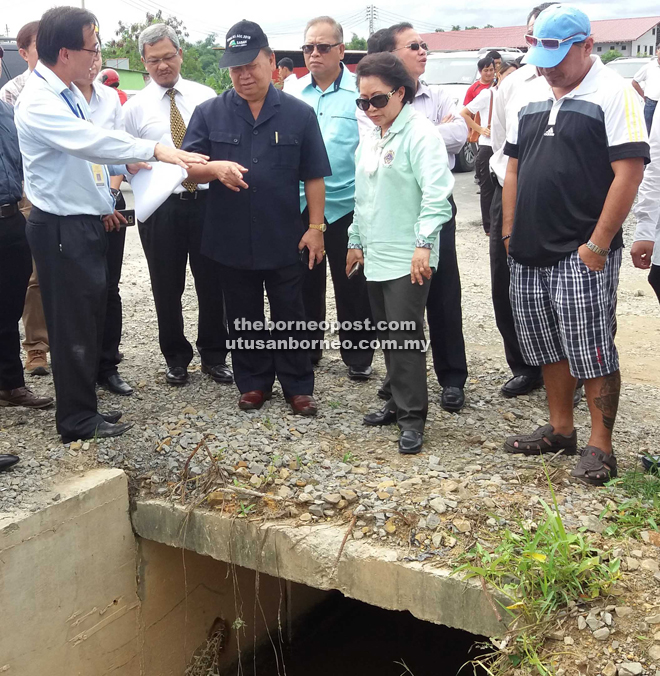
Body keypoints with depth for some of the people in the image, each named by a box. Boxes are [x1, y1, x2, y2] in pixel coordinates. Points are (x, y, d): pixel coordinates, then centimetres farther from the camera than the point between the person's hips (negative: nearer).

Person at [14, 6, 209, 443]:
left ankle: (83, 405, 31)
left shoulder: (70, 92, 10)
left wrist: (124, 165, 3)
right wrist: (153, 150, -31)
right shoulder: (39, 103, -19)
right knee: (73, 323, 0)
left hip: (85, 222, 9)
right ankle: (77, 420, 14)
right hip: (61, 228, -9)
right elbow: (90, 140, -30)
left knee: (89, 316, 17)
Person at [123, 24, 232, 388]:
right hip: (159, 207, 0)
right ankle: (176, 358, 27)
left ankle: (213, 356, 24)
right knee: (167, 288, 9)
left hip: (206, 200, 1)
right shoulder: (135, 107, 2)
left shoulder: (206, 96, 5)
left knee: (212, 282, 7)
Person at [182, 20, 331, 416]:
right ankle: (254, 383, 28)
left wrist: (316, 227, -2)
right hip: (232, 240, 1)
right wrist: (216, 168, -21)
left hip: (285, 239, -1)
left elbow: (314, 176, 1)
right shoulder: (209, 113, 0)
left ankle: (298, 387, 21)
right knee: (244, 318, 13)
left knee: (290, 318, 9)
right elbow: (187, 168, -1)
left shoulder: (299, 114, -1)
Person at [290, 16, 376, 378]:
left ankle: (358, 355, 19)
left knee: (352, 285, 5)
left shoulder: (361, 90, -6)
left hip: (347, 205, -4)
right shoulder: (293, 92, 6)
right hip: (300, 204, 4)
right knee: (305, 282, 14)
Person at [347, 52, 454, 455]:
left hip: (409, 258, -8)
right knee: (388, 334, 13)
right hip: (376, 256, 8)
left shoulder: (421, 134, -11)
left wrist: (424, 243, -23)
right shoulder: (369, 139, 15)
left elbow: (436, 194, -18)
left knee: (405, 334, -8)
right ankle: (398, 402, 25)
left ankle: (413, 416, 2)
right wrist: (357, 240, 24)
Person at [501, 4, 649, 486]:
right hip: (530, 253, 7)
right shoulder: (531, 96, 13)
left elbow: (629, 172, -14)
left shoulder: (613, 94, -8)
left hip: (580, 254, -7)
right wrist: (510, 232, 11)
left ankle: (600, 446, 11)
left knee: (592, 351, -1)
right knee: (547, 346, 15)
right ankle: (560, 429, 30)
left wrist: (598, 244, -17)